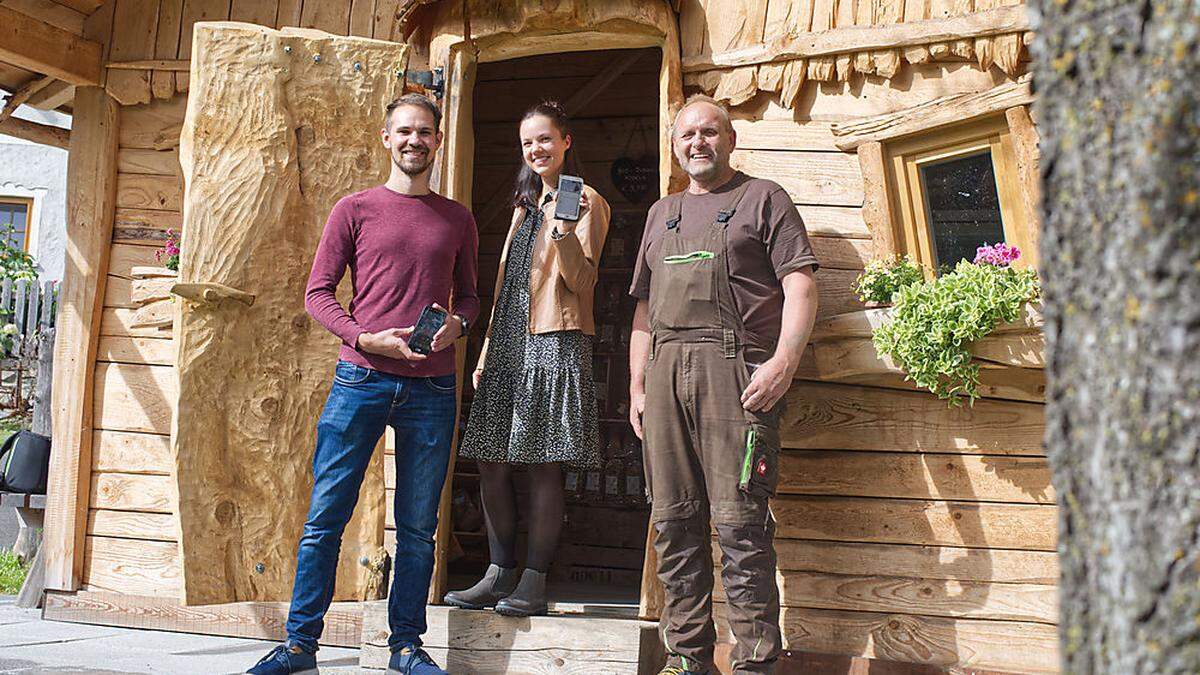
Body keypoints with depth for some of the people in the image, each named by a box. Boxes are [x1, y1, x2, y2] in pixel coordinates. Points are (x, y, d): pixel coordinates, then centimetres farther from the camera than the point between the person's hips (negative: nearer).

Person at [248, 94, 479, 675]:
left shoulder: (457, 220, 14)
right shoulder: (355, 210, 7)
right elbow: (318, 293, 4)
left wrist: (457, 323, -3)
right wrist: (368, 339, -12)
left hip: (431, 388, 2)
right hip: (361, 379, -1)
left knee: (418, 528, 5)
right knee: (325, 518, -1)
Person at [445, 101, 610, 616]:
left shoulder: (586, 202, 1)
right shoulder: (526, 203, 23)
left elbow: (583, 280, -10)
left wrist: (564, 231, -26)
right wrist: (487, 351, 17)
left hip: (554, 341, -7)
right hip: (508, 341, 7)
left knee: (544, 466, -5)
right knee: (491, 462, 5)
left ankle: (534, 583, 2)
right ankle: (500, 574, 15)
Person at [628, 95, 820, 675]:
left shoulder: (762, 198, 11)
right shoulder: (662, 213, 26)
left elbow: (800, 284, 0)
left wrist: (783, 360, -15)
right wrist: (637, 388, 15)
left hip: (735, 368, -5)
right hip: (665, 371, 5)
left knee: (739, 523, -11)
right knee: (673, 522, 3)